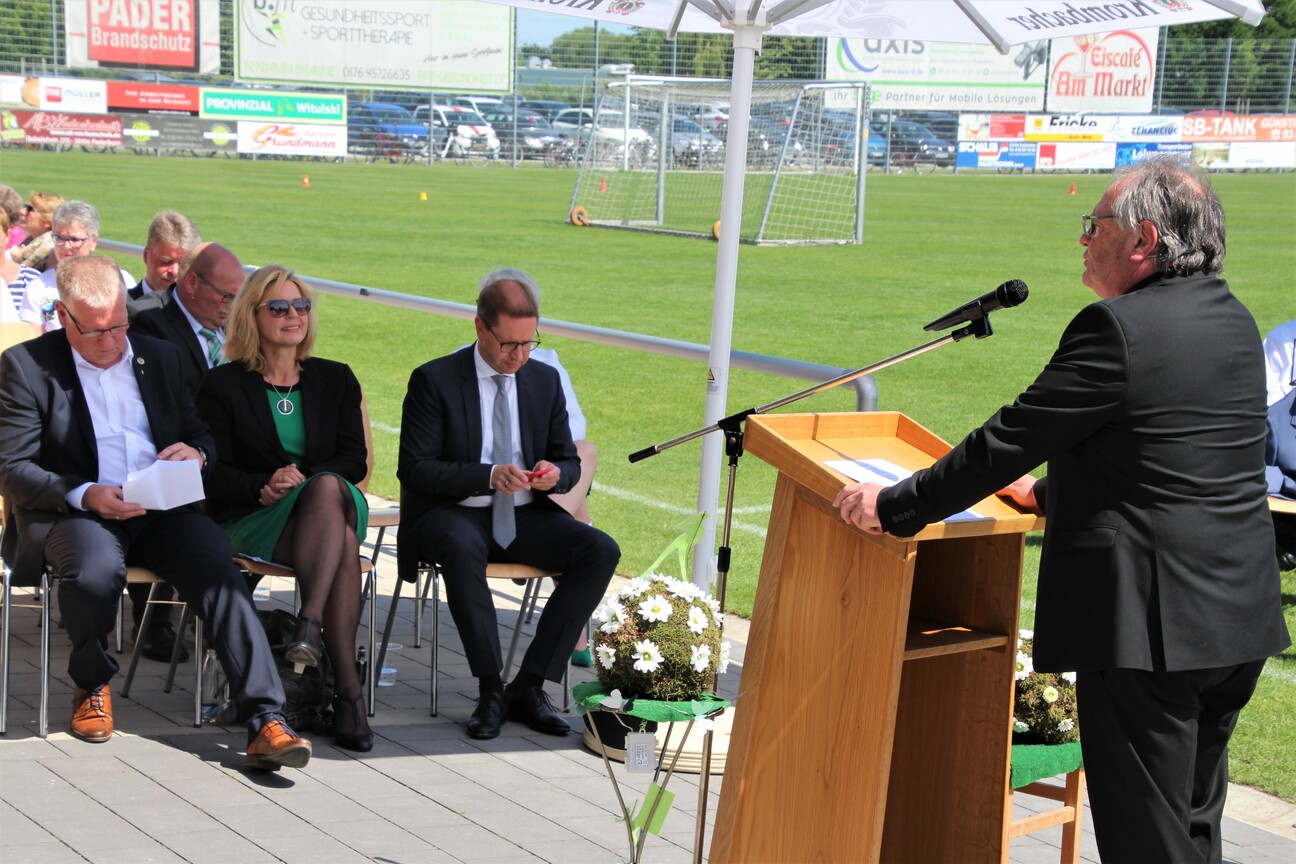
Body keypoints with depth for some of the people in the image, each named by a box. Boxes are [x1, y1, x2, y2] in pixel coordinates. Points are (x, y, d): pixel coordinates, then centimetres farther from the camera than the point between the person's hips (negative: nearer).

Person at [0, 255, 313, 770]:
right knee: (96, 571, -37)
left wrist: (196, 452, -5)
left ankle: (266, 725, -32)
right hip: (73, 511, -3)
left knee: (221, 576, -26)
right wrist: (85, 495, -20)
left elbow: (200, 434, 22)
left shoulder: (160, 357, 17)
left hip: (163, 510, 3)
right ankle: (91, 686, -4)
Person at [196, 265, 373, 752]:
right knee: (342, 542, -36)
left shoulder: (335, 380, 18)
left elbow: (354, 461, 8)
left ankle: (310, 624, -48)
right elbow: (214, 475, 3)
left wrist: (305, 481, -13)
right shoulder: (222, 385, 10)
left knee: (327, 487, -38)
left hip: (335, 502, 2)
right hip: (253, 524, -2)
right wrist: (265, 486, -18)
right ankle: (348, 688, -43)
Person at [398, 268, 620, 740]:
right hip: (455, 515, -4)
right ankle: (490, 689, -28)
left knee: (602, 551, -21)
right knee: (462, 548, -40)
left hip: (525, 516, 5)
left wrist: (555, 473, -12)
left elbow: (569, 463, 14)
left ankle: (529, 684, -17)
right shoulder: (434, 380, -5)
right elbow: (414, 469, -11)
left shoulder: (546, 380, 9)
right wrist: (489, 476, -24)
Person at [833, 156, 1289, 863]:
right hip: (1239, 622, 9)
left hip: (1149, 624, -9)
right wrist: (1051, 495, 28)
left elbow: (1006, 444, -13)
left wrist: (893, 505, -4)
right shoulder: (1235, 322, 11)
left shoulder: (1119, 327, -16)